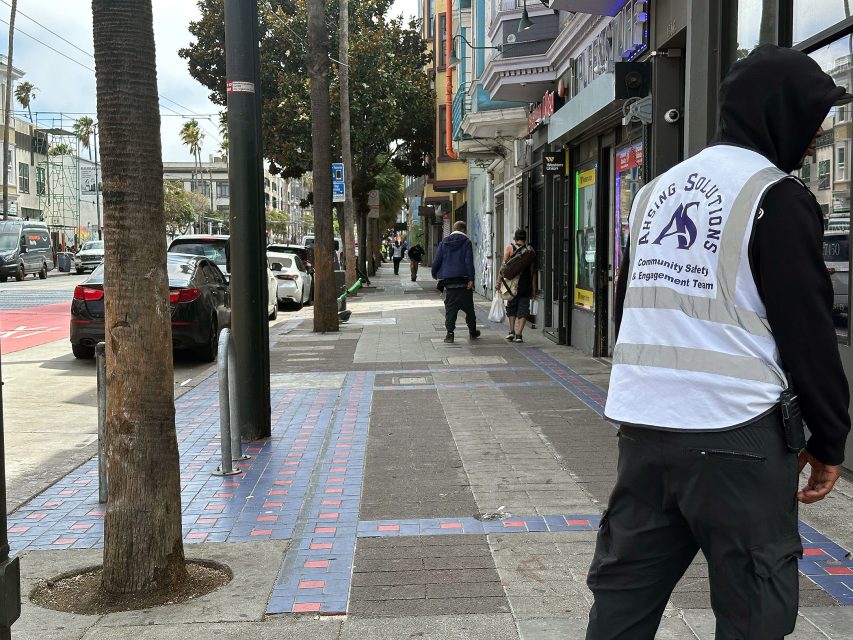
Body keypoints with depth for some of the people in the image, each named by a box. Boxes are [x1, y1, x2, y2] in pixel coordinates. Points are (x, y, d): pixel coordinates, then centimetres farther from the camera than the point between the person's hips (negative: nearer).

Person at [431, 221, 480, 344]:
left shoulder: (444, 242, 7)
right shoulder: (466, 242, -3)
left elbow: (436, 261, 5)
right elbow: (469, 261, -11)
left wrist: (435, 275, 19)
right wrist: (471, 279, -12)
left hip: (448, 281, 2)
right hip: (463, 280, -2)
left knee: (450, 307, 3)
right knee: (468, 307, 10)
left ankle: (450, 333, -6)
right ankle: (473, 332, 20)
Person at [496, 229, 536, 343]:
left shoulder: (510, 248, 2)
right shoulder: (530, 250, 6)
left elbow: (504, 265, -7)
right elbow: (533, 271, 5)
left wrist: (498, 281, -7)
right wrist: (533, 289, 8)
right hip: (526, 284, 1)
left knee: (511, 307, 15)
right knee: (523, 308, 5)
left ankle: (511, 331, 8)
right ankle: (519, 334, -2)